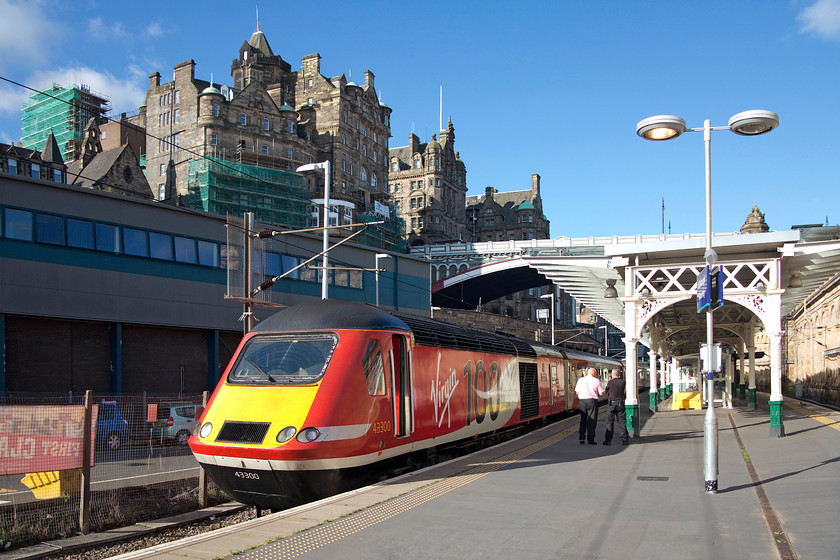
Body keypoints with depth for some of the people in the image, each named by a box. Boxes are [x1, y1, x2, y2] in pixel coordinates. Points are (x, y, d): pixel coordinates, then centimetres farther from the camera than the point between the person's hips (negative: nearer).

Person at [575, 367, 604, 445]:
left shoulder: (580, 380, 7)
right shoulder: (596, 381, -2)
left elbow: (577, 392, 10)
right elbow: (601, 393, -3)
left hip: (582, 401, 3)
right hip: (592, 401, -3)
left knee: (583, 420, 13)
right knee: (592, 421, 3)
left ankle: (582, 438, 8)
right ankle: (590, 439, 2)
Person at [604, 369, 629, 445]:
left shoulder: (610, 382, -5)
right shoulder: (623, 382, 0)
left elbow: (607, 391, 7)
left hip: (612, 403, -2)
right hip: (620, 403, 2)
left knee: (609, 422, 4)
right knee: (622, 422, 8)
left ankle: (608, 440, 4)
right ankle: (624, 440, 7)